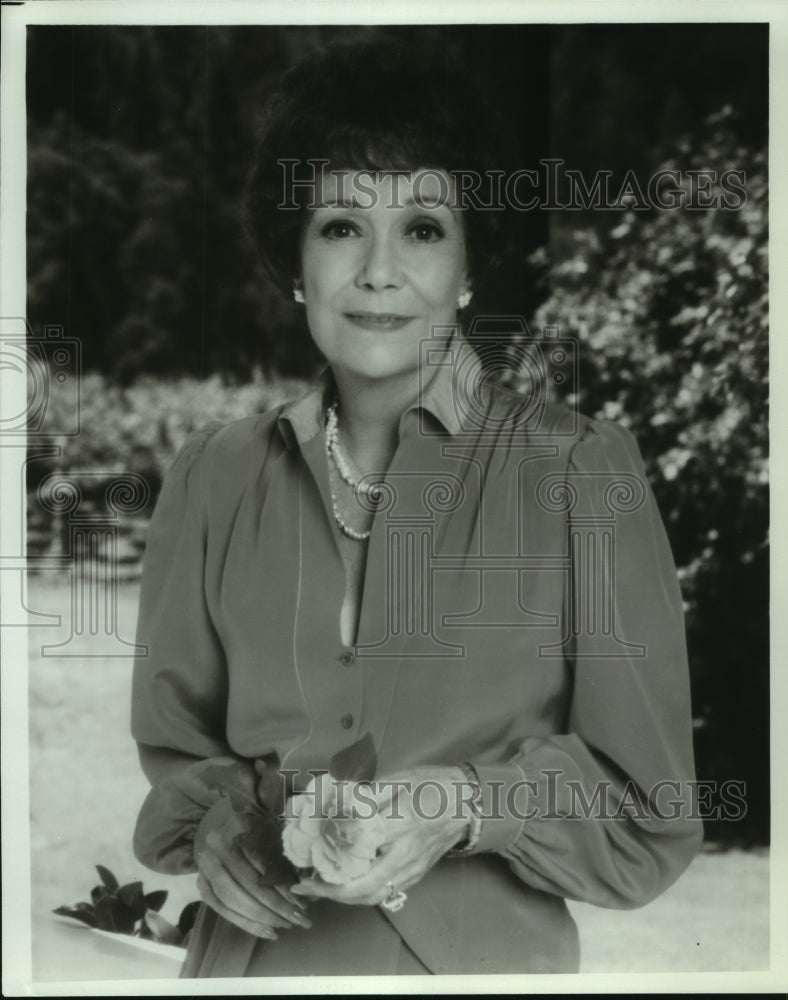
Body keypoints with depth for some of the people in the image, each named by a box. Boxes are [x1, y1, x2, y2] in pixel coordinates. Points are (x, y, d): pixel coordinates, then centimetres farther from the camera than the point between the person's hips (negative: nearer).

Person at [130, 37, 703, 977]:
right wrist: (217, 826, -12)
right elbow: (169, 743, 7)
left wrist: (467, 804, -22)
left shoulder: (581, 471, -11)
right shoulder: (215, 476, -2)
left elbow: (649, 822, -7)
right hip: (258, 955, 3)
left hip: (485, 956, -2)